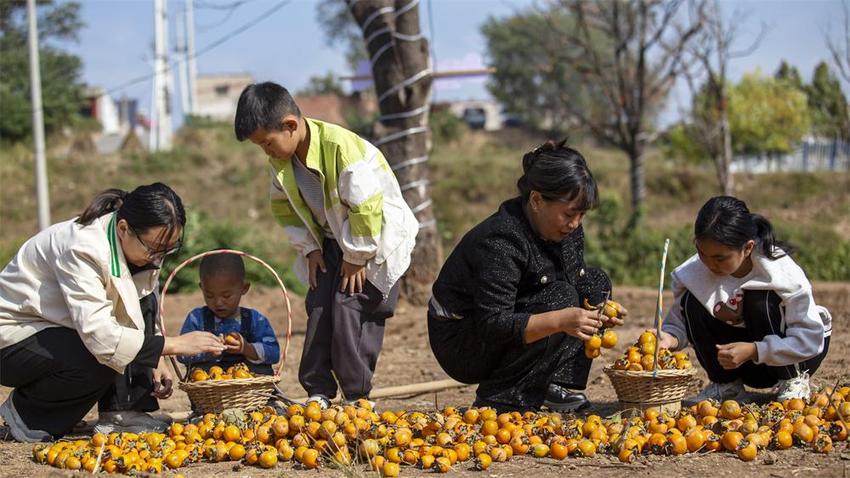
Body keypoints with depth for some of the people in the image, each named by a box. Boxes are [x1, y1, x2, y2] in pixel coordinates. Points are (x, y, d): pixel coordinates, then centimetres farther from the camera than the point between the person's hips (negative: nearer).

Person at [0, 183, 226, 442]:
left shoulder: (142, 247, -6)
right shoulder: (81, 249, -31)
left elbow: (143, 315, 7)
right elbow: (98, 334, -37)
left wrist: (155, 361, -11)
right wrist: (174, 345, -35)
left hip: (59, 328, 8)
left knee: (144, 303, -9)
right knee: (102, 361, -31)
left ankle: (121, 413, -8)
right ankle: (25, 411, -6)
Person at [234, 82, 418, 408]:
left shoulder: (340, 147, -31)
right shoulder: (281, 157, -6)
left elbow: (367, 209, -29)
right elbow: (283, 206, 9)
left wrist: (356, 257, -20)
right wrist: (309, 247, 1)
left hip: (374, 239, -7)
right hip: (331, 240, 7)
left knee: (350, 307, -13)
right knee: (318, 308, -1)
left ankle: (357, 396, -3)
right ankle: (318, 391, 5)